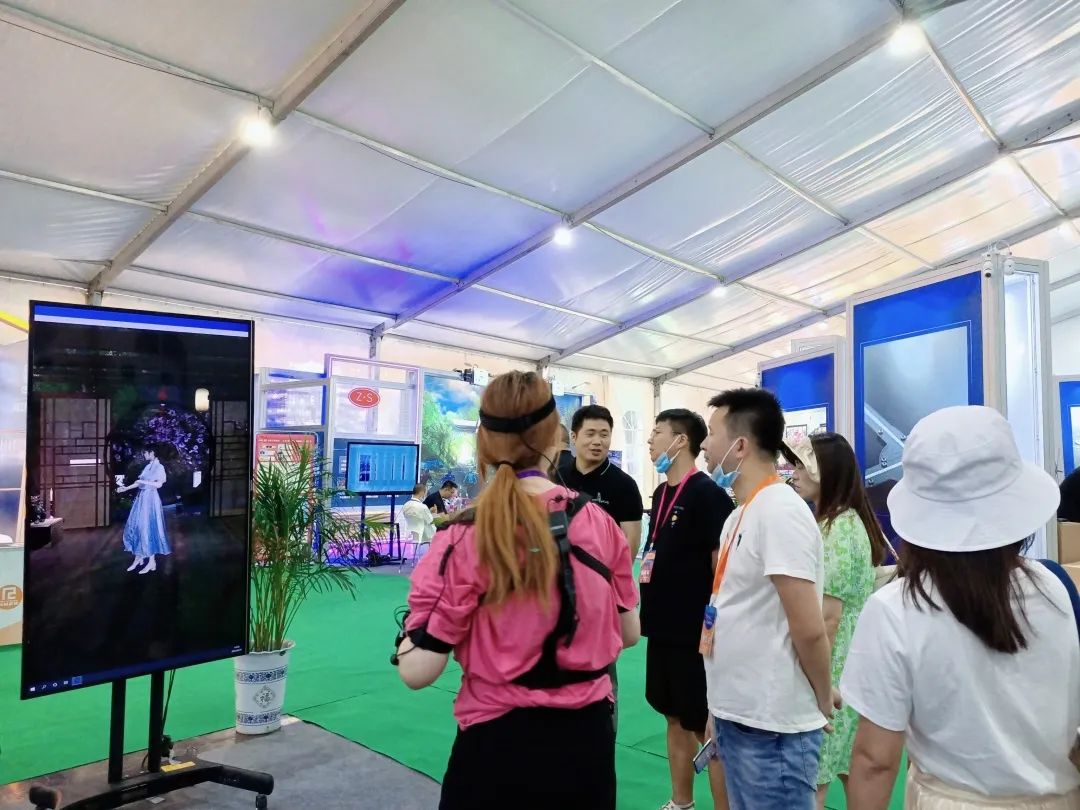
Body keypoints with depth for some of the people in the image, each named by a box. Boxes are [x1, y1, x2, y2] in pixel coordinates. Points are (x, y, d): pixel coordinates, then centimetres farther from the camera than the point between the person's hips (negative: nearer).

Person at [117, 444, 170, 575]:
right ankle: (138, 558, 19)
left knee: (148, 528, -7)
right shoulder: (148, 466, 14)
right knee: (135, 527, 9)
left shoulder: (159, 467, -10)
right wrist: (126, 488, 17)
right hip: (141, 498, 8)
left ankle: (152, 562, 0)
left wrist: (143, 482, -17)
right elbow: (139, 483, 19)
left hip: (150, 499, -8)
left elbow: (159, 484, -21)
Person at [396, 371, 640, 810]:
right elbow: (628, 633, 4)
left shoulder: (463, 540, -19)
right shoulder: (601, 524, -8)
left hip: (500, 744, -3)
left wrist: (411, 623, 3)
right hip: (588, 736, 3)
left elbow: (418, 671, -16)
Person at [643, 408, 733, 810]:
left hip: (697, 633, -8)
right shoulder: (660, 493, 9)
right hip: (663, 628, 8)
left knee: (709, 728, 3)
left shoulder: (708, 494, -15)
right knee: (675, 719, 19)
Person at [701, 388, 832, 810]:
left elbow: (809, 630, -21)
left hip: (771, 727, -8)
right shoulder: (739, 514, 8)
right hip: (735, 716, 9)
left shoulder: (780, 511, -20)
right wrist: (721, 704, 15)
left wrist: (823, 703, -7)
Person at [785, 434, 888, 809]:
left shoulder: (837, 531, -21)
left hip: (831, 673, -10)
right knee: (851, 770, 19)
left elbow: (828, 617, -22)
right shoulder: (847, 522, 9)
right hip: (851, 671, 10)